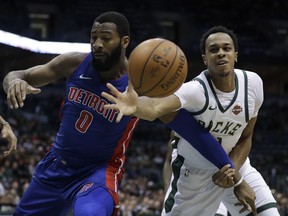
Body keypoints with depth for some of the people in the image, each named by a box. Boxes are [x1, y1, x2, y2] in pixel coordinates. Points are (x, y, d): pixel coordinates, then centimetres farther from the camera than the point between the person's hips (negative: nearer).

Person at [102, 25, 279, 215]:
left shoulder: (253, 83, -15)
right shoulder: (196, 90, -30)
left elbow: (245, 138, -2)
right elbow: (156, 107, -52)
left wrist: (233, 171, -20)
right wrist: (136, 106, -76)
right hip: (193, 172, -3)